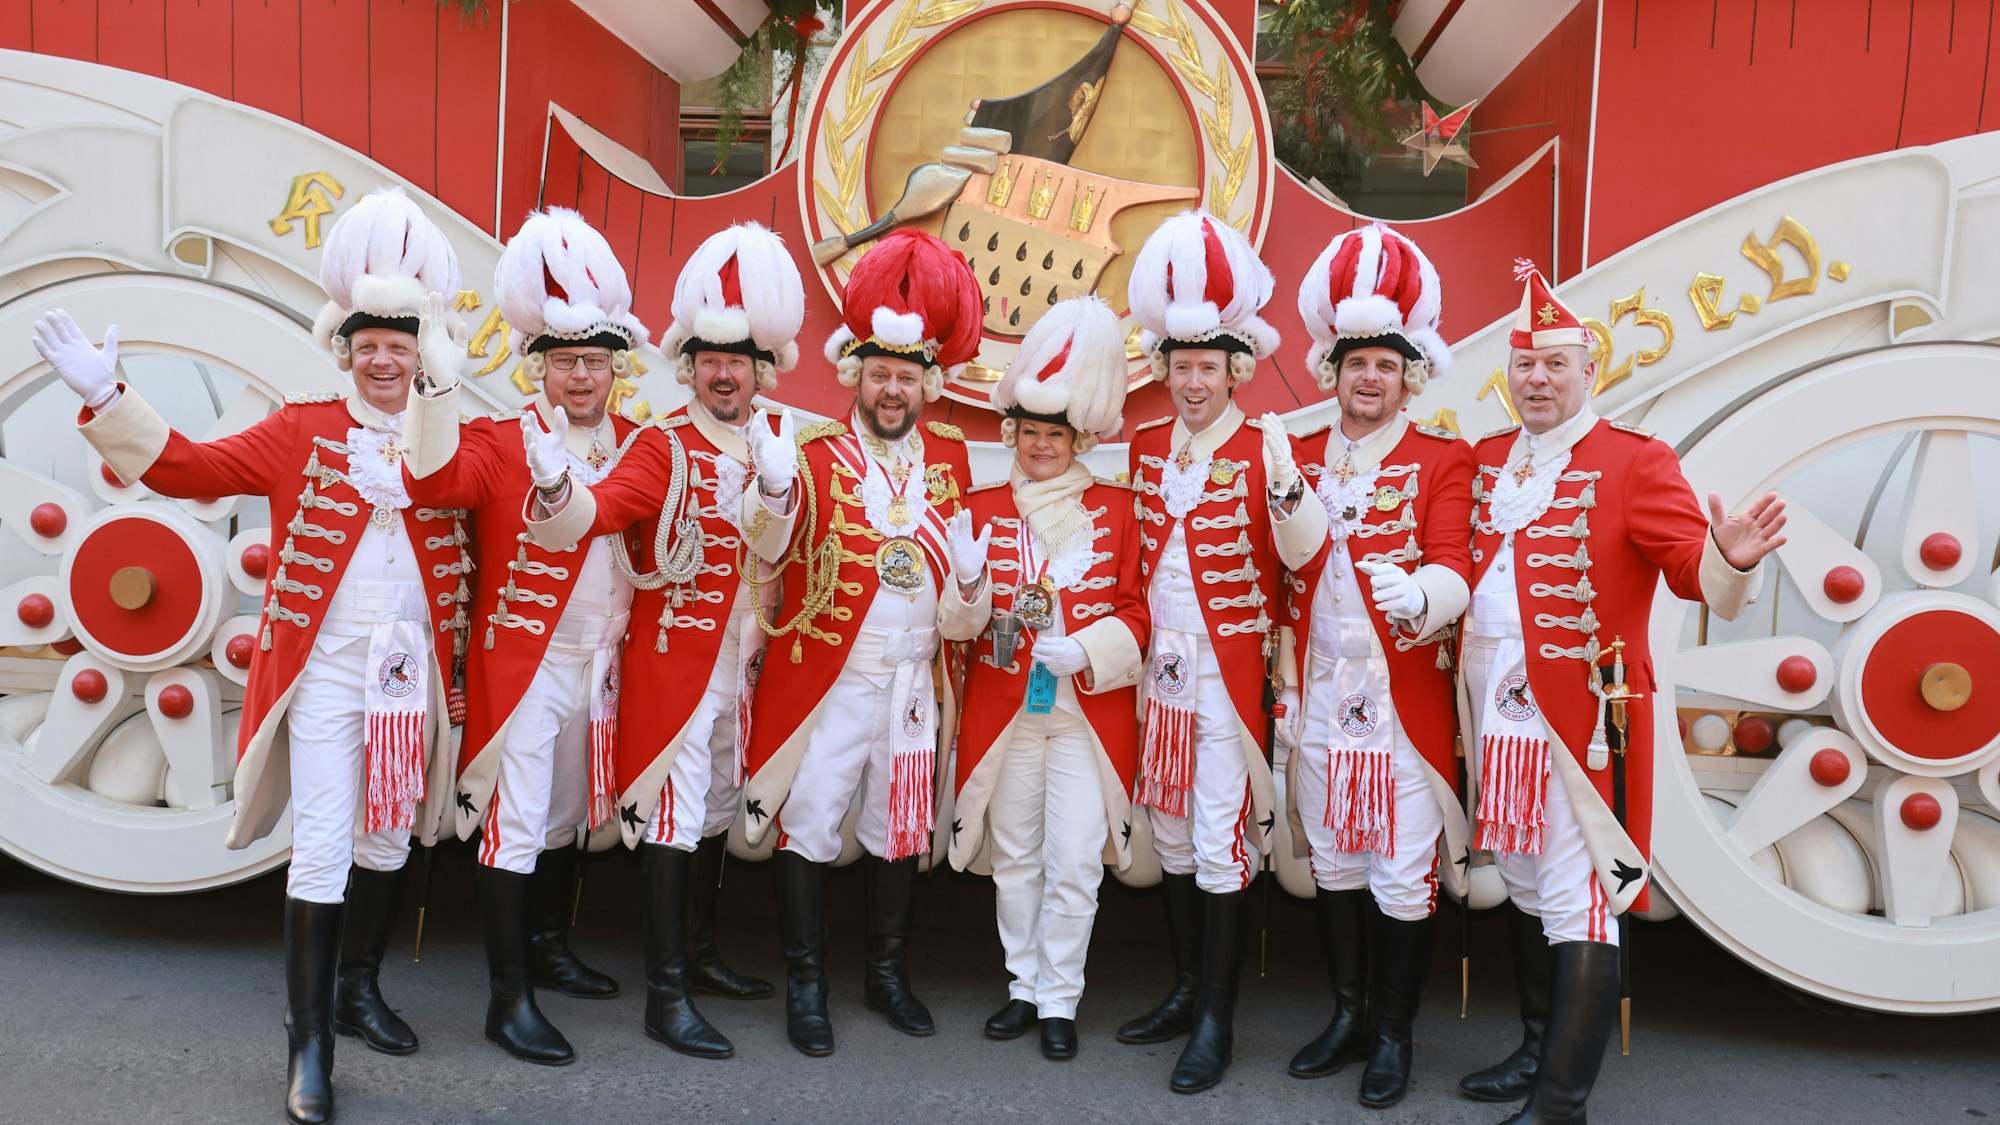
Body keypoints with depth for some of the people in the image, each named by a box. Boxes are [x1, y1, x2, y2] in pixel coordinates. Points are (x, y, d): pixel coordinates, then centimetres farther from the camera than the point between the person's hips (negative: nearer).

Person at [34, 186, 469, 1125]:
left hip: (413, 675, 3)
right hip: (327, 671, -2)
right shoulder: (302, 430, 0)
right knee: (322, 851, -2)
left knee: (389, 837, 15)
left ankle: (359, 990, 35)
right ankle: (308, 1042, 9)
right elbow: (189, 468, -4)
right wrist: (104, 395, -13)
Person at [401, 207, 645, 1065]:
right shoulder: (498, 441, -8)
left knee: (566, 816, 19)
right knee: (513, 826, -1)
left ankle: (550, 951, 38)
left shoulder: (636, 445, 7)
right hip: (520, 664, -6)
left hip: (597, 664, 6)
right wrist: (438, 380, -36)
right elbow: (432, 481, -27)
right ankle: (508, 1001, 9)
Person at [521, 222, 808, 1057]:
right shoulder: (665, 447, -10)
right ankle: (666, 995, 7)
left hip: (740, 663, 6)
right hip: (674, 659, -6)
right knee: (668, 815, -2)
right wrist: (558, 491, -45)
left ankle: (698, 954, 34)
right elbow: (598, 511, -25)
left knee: (718, 806, 17)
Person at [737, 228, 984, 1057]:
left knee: (900, 827, 15)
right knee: (808, 827, 4)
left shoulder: (951, 457, 5)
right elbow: (769, 549, -25)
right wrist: (775, 491, -45)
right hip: (823, 679, -4)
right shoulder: (817, 454, -9)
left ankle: (888, 973, 33)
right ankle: (805, 984, 20)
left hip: (912, 683, 4)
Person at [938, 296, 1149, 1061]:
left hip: (1088, 709, -1)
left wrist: (1087, 649, -17)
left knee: (1075, 865, 1)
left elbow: (1136, 611, 1)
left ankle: (1061, 999, 18)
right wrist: (969, 586, -23)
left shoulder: (1115, 508, 2)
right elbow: (958, 623, -1)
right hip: (1003, 708, 2)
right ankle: (1025, 986, 28)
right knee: (1015, 859, 12)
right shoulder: (983, 508, 3)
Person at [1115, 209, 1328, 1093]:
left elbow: (1297, 556, -20)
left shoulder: (1262, 449, -8)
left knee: (1220, 843, -1)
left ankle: (1216, 1020, 12)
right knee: (1170, 832, 14)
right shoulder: (1144, 445, 8)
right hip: (1164, 667, 6)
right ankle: (1186, 989, 30)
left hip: (1230, 672, -6)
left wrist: (1283, 476, -34)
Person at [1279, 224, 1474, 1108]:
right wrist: (1286, 693, 9)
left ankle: (1394, 1035, 19)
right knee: (1331, 862, 13)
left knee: (1403, 874, 2)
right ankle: (1347, 1015, 29)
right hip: (1322, 698, 4)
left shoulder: (1444, 461, 0)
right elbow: (1285, 585, 13)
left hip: (1405, 700, -4)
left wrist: (1418, 597, -35)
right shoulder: (1301, 461, 11)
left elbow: (1454, 568, -12)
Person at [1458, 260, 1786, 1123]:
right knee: (1525, 888, 18)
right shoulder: (1485, 459, 10)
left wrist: (1728, 558, -36)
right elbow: (1458, 566, 14)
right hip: (1497, 715, 6)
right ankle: (1537, 1052, 35)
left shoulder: (1636, 462, -7)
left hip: (1582, 720, -6)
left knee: (1580, 907, -1)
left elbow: (1690, 566, -17)